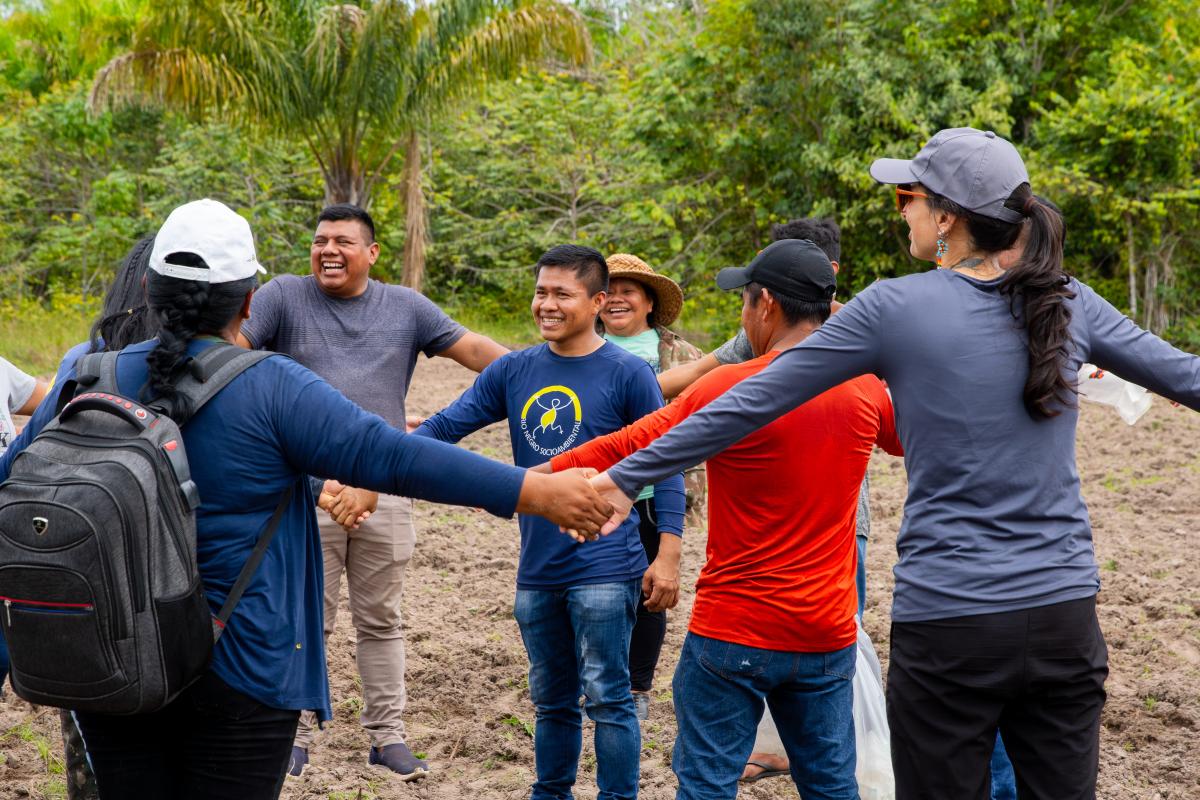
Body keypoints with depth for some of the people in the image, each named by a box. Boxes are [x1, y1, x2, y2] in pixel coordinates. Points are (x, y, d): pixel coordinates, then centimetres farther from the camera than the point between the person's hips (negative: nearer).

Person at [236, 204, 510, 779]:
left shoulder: (405, 306, 7)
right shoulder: (284, 296, 0)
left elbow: (472, 348, 7)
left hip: (385, 490, 2)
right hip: (307, 489, -2)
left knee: (381, 622, 12)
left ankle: (387, 736, 22)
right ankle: (297, 734, 19)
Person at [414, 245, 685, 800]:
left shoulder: (627, 374, -6)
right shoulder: (512, 372, 6)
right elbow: (444, 427, 2)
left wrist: (667, 556, -11)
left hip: (603, 570, -5)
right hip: (537, 569, 5)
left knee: (607, 699, 0)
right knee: (551, 702, 17)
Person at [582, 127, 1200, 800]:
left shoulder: (893, 308, -7)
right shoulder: (1070, 303, 3)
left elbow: (750, 404, -4)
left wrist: (629, 478, 4)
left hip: (949, 619, -3)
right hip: (1064, 613, 4)